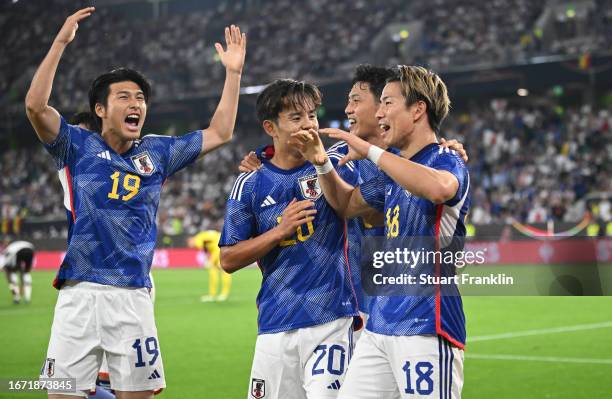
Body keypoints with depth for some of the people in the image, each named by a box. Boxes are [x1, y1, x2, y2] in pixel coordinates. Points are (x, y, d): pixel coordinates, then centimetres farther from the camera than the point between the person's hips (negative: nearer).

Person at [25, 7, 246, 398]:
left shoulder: (158, 152, 14)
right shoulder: (79, 146, 5)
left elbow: (219, 134, 18)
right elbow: (36, 105, -9)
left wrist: (233, 72, 15)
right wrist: (61, 42, -11)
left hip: (134, 297, 3)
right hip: (80, 293, -2)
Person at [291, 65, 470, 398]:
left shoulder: (446, 161, -7)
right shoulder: (395, 170, 18)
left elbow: (438, 188, -32)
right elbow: (346, 204, 33)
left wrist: (371, 151, -24)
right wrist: (322, 163, 15)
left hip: (425, 324, -8)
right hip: (379, 323, 8)